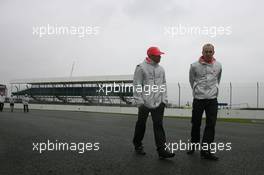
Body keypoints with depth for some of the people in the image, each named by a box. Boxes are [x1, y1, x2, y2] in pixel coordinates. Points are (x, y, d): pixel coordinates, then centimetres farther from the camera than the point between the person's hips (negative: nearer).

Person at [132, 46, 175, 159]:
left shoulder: (161, 69, 12)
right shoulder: (141, 67, -7)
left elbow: (163, 85, 15)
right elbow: (137, 85, -9)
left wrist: (164, 99, 7)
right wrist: (139, 101, -13)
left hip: (158, 103, 5)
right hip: (145, 103, -4)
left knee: (158, 125, 1)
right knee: (141, 124, 9)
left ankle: (161, 150, 3)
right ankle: (138, 145, 29)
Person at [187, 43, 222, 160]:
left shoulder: (218, 65, 5)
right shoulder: (194, 66, -3)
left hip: (212, 99, 2)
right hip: (198, 99, -2)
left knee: (211, 125, -3)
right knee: (196, 124, 7)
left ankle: (205, 150, 2)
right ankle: (193, 145, 27)